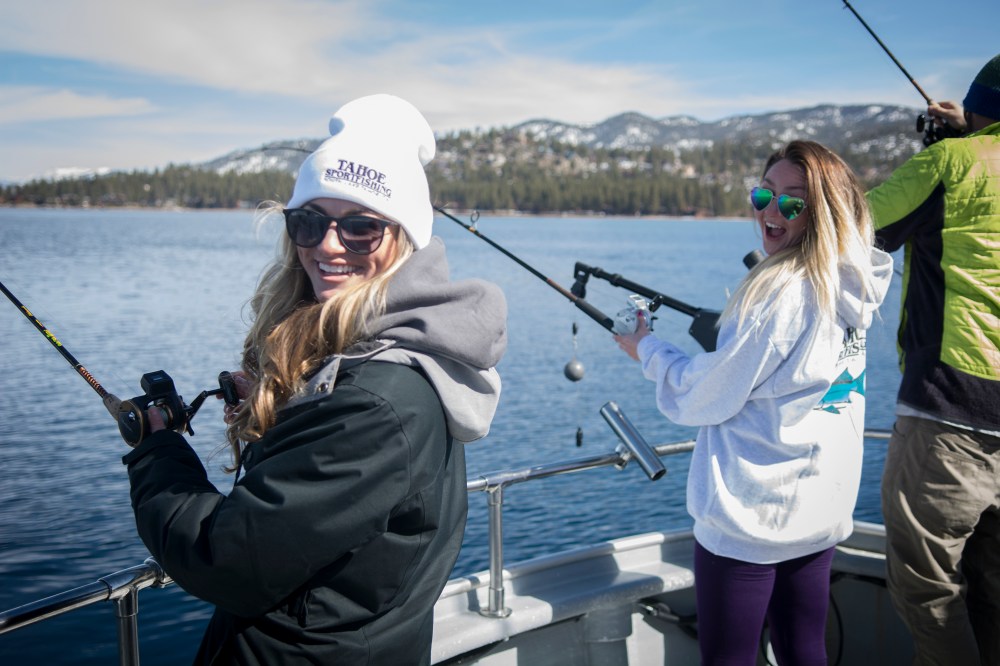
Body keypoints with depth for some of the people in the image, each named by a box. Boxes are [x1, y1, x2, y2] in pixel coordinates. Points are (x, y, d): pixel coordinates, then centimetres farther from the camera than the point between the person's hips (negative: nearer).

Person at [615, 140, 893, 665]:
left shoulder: (779, 291, -20)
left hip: (750, 517, -9)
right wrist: (727, 331, 18)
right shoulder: (851, 288, 6)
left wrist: (648, 351, 1)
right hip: (823, 509, 9)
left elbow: (707, 398, -12)